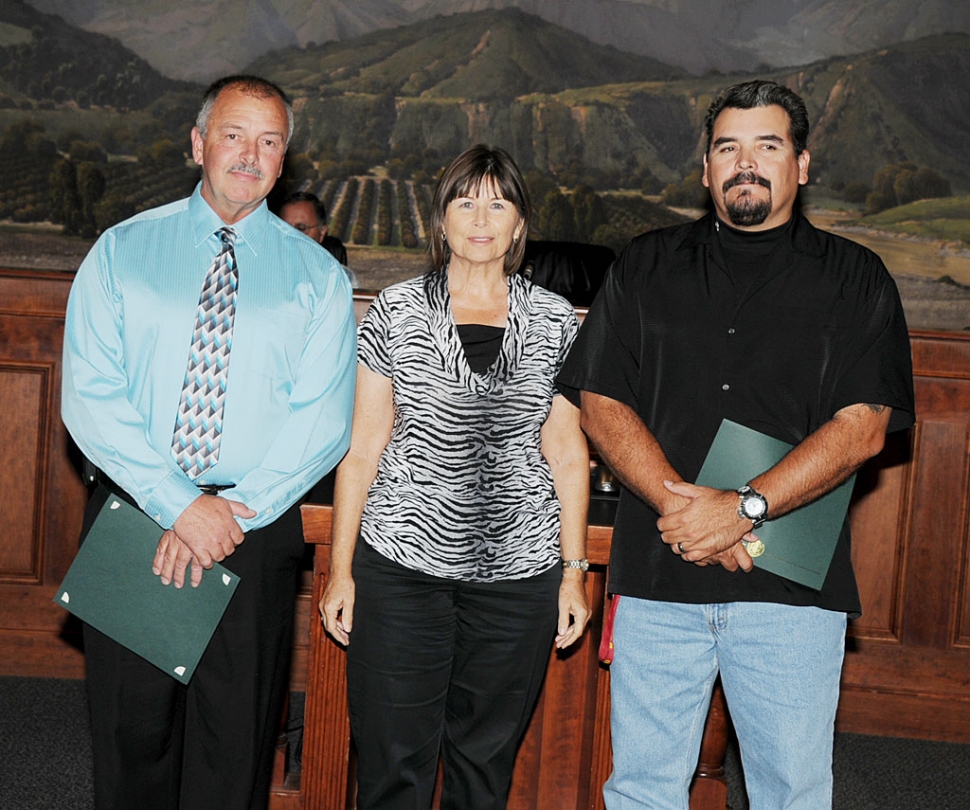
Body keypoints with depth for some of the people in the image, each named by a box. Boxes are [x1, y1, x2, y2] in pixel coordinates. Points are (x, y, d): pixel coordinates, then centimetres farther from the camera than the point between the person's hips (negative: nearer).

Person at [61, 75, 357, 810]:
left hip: (257, 532, 0)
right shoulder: (122, 251, 4)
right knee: (130, 730, 12)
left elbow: (323, 420, -4)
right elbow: (90, 396, -5)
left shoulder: (317, 275, 4)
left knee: (234, 745, 10)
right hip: (134, 513, 1)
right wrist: (180, 504, -16)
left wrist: (233, 513, -16)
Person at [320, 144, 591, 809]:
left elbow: (567, 455, 8)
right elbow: (363, 448, 3)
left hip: (518, 572, 1)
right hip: (402, 561, -1)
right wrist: (340, 571, 2)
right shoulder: (396, 310, 3)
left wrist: (575, 571, 4)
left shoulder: (555, 321, 6)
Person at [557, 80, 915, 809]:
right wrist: (681, 504, -12)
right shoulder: (647, 268, 11)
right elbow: (601, 402, 3)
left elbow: (863, 426, -5)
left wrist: (745, 508, -17)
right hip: (657, 572, 2)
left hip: (793, 586, -1)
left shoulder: (854, 279, 6)